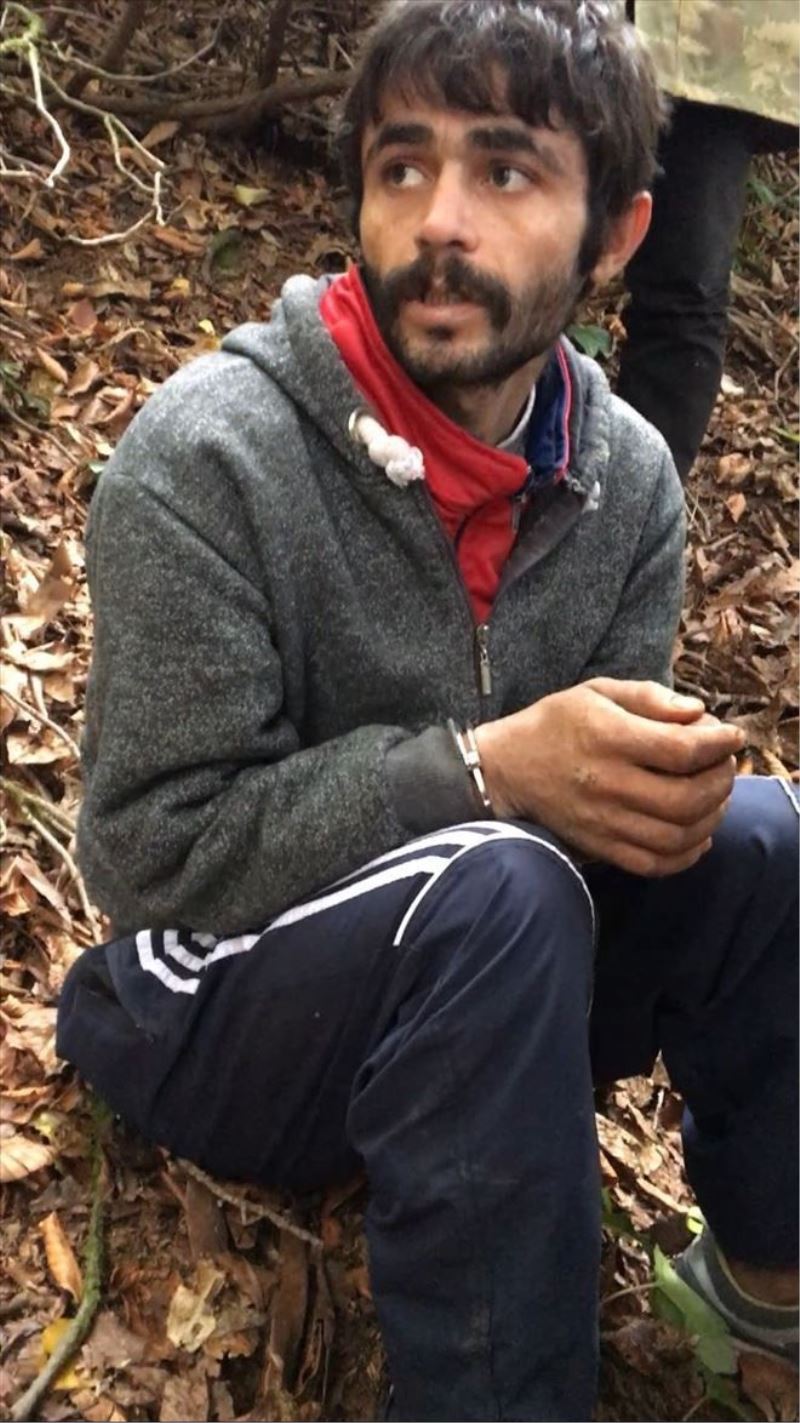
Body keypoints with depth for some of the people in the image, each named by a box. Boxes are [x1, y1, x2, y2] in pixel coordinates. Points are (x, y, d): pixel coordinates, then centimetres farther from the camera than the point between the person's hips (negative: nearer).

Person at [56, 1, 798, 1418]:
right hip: (219, 1013, -5)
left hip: (475, 982, 5)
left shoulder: (630, 477, -5)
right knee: (494, 890, -34)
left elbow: (612, 760, 3)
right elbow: (160, 852, -21)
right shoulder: (207, 458, -22)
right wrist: (488, 770, -31)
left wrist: (663, 789, -22)